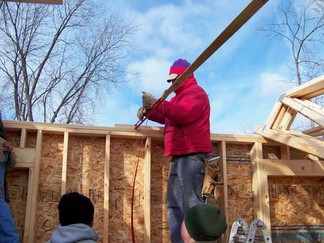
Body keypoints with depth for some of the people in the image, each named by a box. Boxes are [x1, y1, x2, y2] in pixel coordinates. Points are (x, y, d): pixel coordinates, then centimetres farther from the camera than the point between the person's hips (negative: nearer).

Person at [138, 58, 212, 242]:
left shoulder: (196, 92, -1)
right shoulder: (180, 96, 32)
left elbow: (183, 113, -19)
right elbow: (167, 116, 28)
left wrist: (156, 103, -17)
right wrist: (148, 111, 10)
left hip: (191, 155, -10)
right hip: (179, 156, 10)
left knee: (191, 202, -18)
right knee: (175, 204, 6)